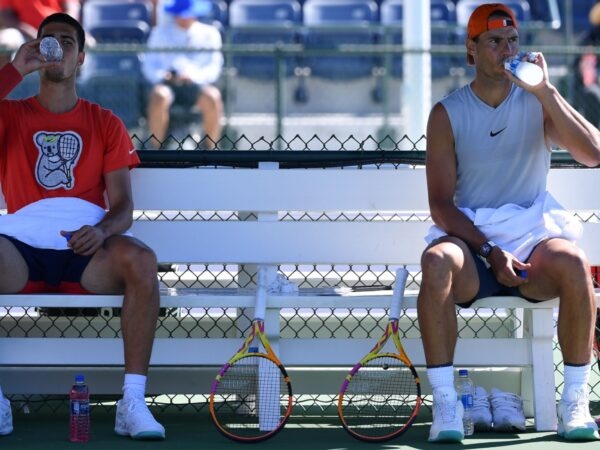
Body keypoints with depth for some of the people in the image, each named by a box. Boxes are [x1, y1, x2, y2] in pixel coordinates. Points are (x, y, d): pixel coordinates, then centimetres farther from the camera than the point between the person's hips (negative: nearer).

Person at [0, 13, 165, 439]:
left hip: (86, 250, 1)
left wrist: (102, 231, -17)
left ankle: (133, 402, -30)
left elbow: (123, 204, 7)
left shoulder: (105, 124, 16)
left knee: (141, 260, -33)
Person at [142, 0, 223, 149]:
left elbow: (214, 67, 7)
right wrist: (161, 75, -9)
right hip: (167, 83, 0)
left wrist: (194, 76, -14)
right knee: (160, 96, -37)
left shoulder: (209, 33, 16)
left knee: (212, 97, -36)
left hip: (197, 83, 0)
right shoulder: (161, 31, 19)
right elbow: (149, 64, 14)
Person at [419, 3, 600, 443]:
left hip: (532, 237, 1)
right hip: (472, 241, -1)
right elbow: (441, 204, -2)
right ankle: (445, 406, -31)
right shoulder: (447, 114, 4)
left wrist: (545, 92, -17)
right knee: (437, 262, -36)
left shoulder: (537, 103, 7)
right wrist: (490, 252, -17)